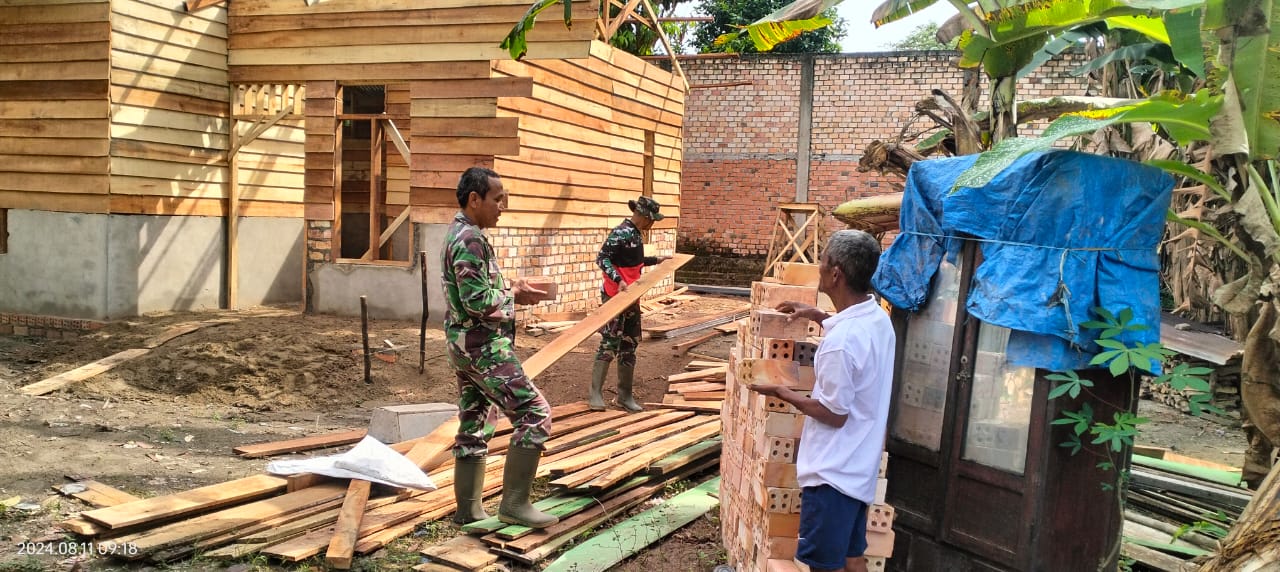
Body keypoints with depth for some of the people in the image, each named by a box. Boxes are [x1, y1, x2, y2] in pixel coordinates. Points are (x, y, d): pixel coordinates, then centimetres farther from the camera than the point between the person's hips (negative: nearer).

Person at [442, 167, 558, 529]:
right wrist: (513, 295, -8)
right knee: (535, 414, -9)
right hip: (483, 345, -11)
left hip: (465, 344, 11)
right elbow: (478, 302, -23)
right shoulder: (470, 240, -17)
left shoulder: (458, 233, 15)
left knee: (474, 428, 14)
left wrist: (508, 287, 10)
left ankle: (469, 509, 20)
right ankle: (514, 504, -5)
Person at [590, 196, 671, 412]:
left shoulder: (637, 234, 11)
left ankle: (625, 395, 19)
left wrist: (656, 260, 31)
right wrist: (618, 280, -31)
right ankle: (595, 393, -3)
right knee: (610, 343, -9)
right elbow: (602, 258, -21)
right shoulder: (621, 233, -16)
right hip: (615, 296, -9)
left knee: (629, 346, 11)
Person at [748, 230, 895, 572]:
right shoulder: (878, 318, 1)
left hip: (833, 470, -9)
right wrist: (818, 316, 18)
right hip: (859, 466, 9)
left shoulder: (840, 341, -28)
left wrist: (780, 393, -10)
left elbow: (834, 414, -21)